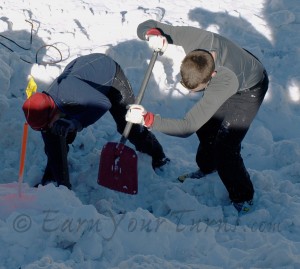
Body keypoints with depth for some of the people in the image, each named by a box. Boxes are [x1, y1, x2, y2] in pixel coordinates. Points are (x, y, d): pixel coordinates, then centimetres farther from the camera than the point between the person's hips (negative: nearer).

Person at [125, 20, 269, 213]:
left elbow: (187, 127, -47)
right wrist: (153, 34, -47)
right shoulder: (194, 38, -37)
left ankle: (243, 199, 13)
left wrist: (147, 119, -52)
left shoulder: (225, 81, -49)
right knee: (205, 126, 19)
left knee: (224, 147, -11)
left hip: (249, 89, -6)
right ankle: (207, 168, 49)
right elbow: (146, 27, -23)